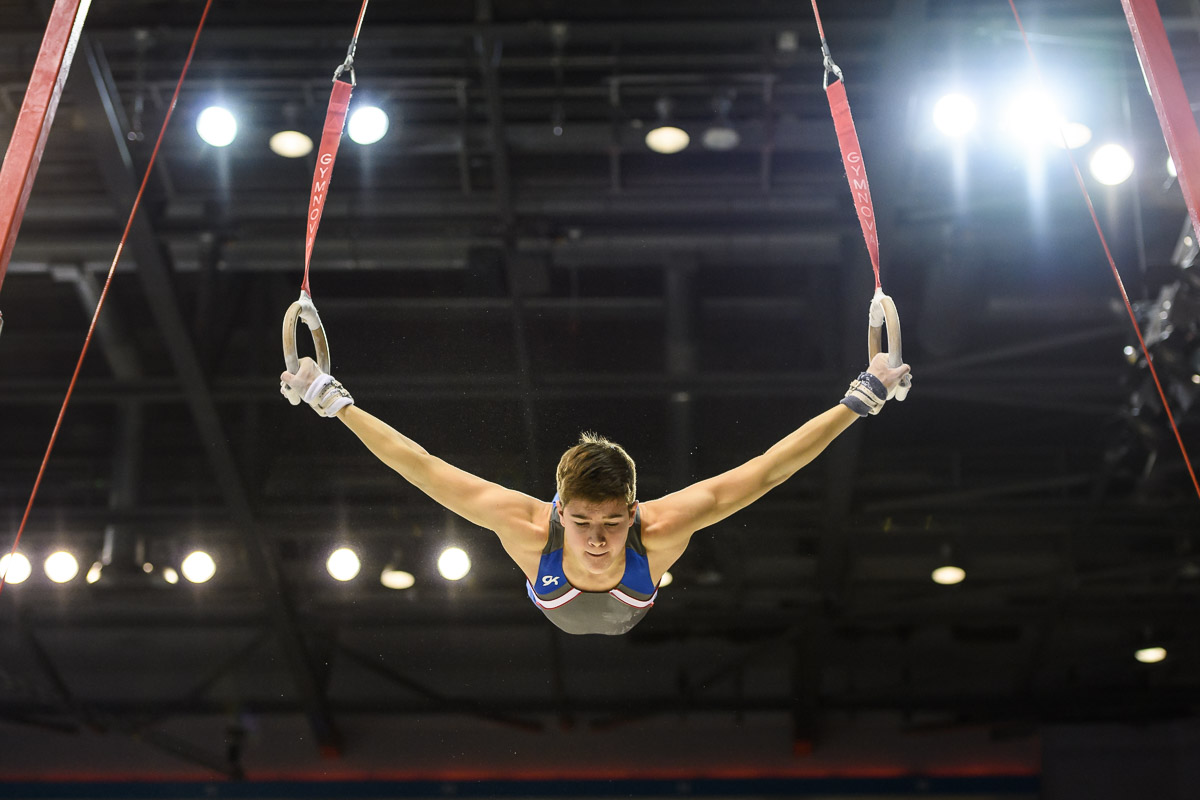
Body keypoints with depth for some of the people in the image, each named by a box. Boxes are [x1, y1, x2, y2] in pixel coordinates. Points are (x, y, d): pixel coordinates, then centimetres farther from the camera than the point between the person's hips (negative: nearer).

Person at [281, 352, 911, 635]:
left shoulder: (662, 529, -48)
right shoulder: (528, 530, -48)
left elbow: (765, 471, -42)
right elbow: (421, 468, -41)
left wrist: (861, 401, -39)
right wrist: (334, 403, -40)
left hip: (635, 634, 0)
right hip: (550, 637, 0)